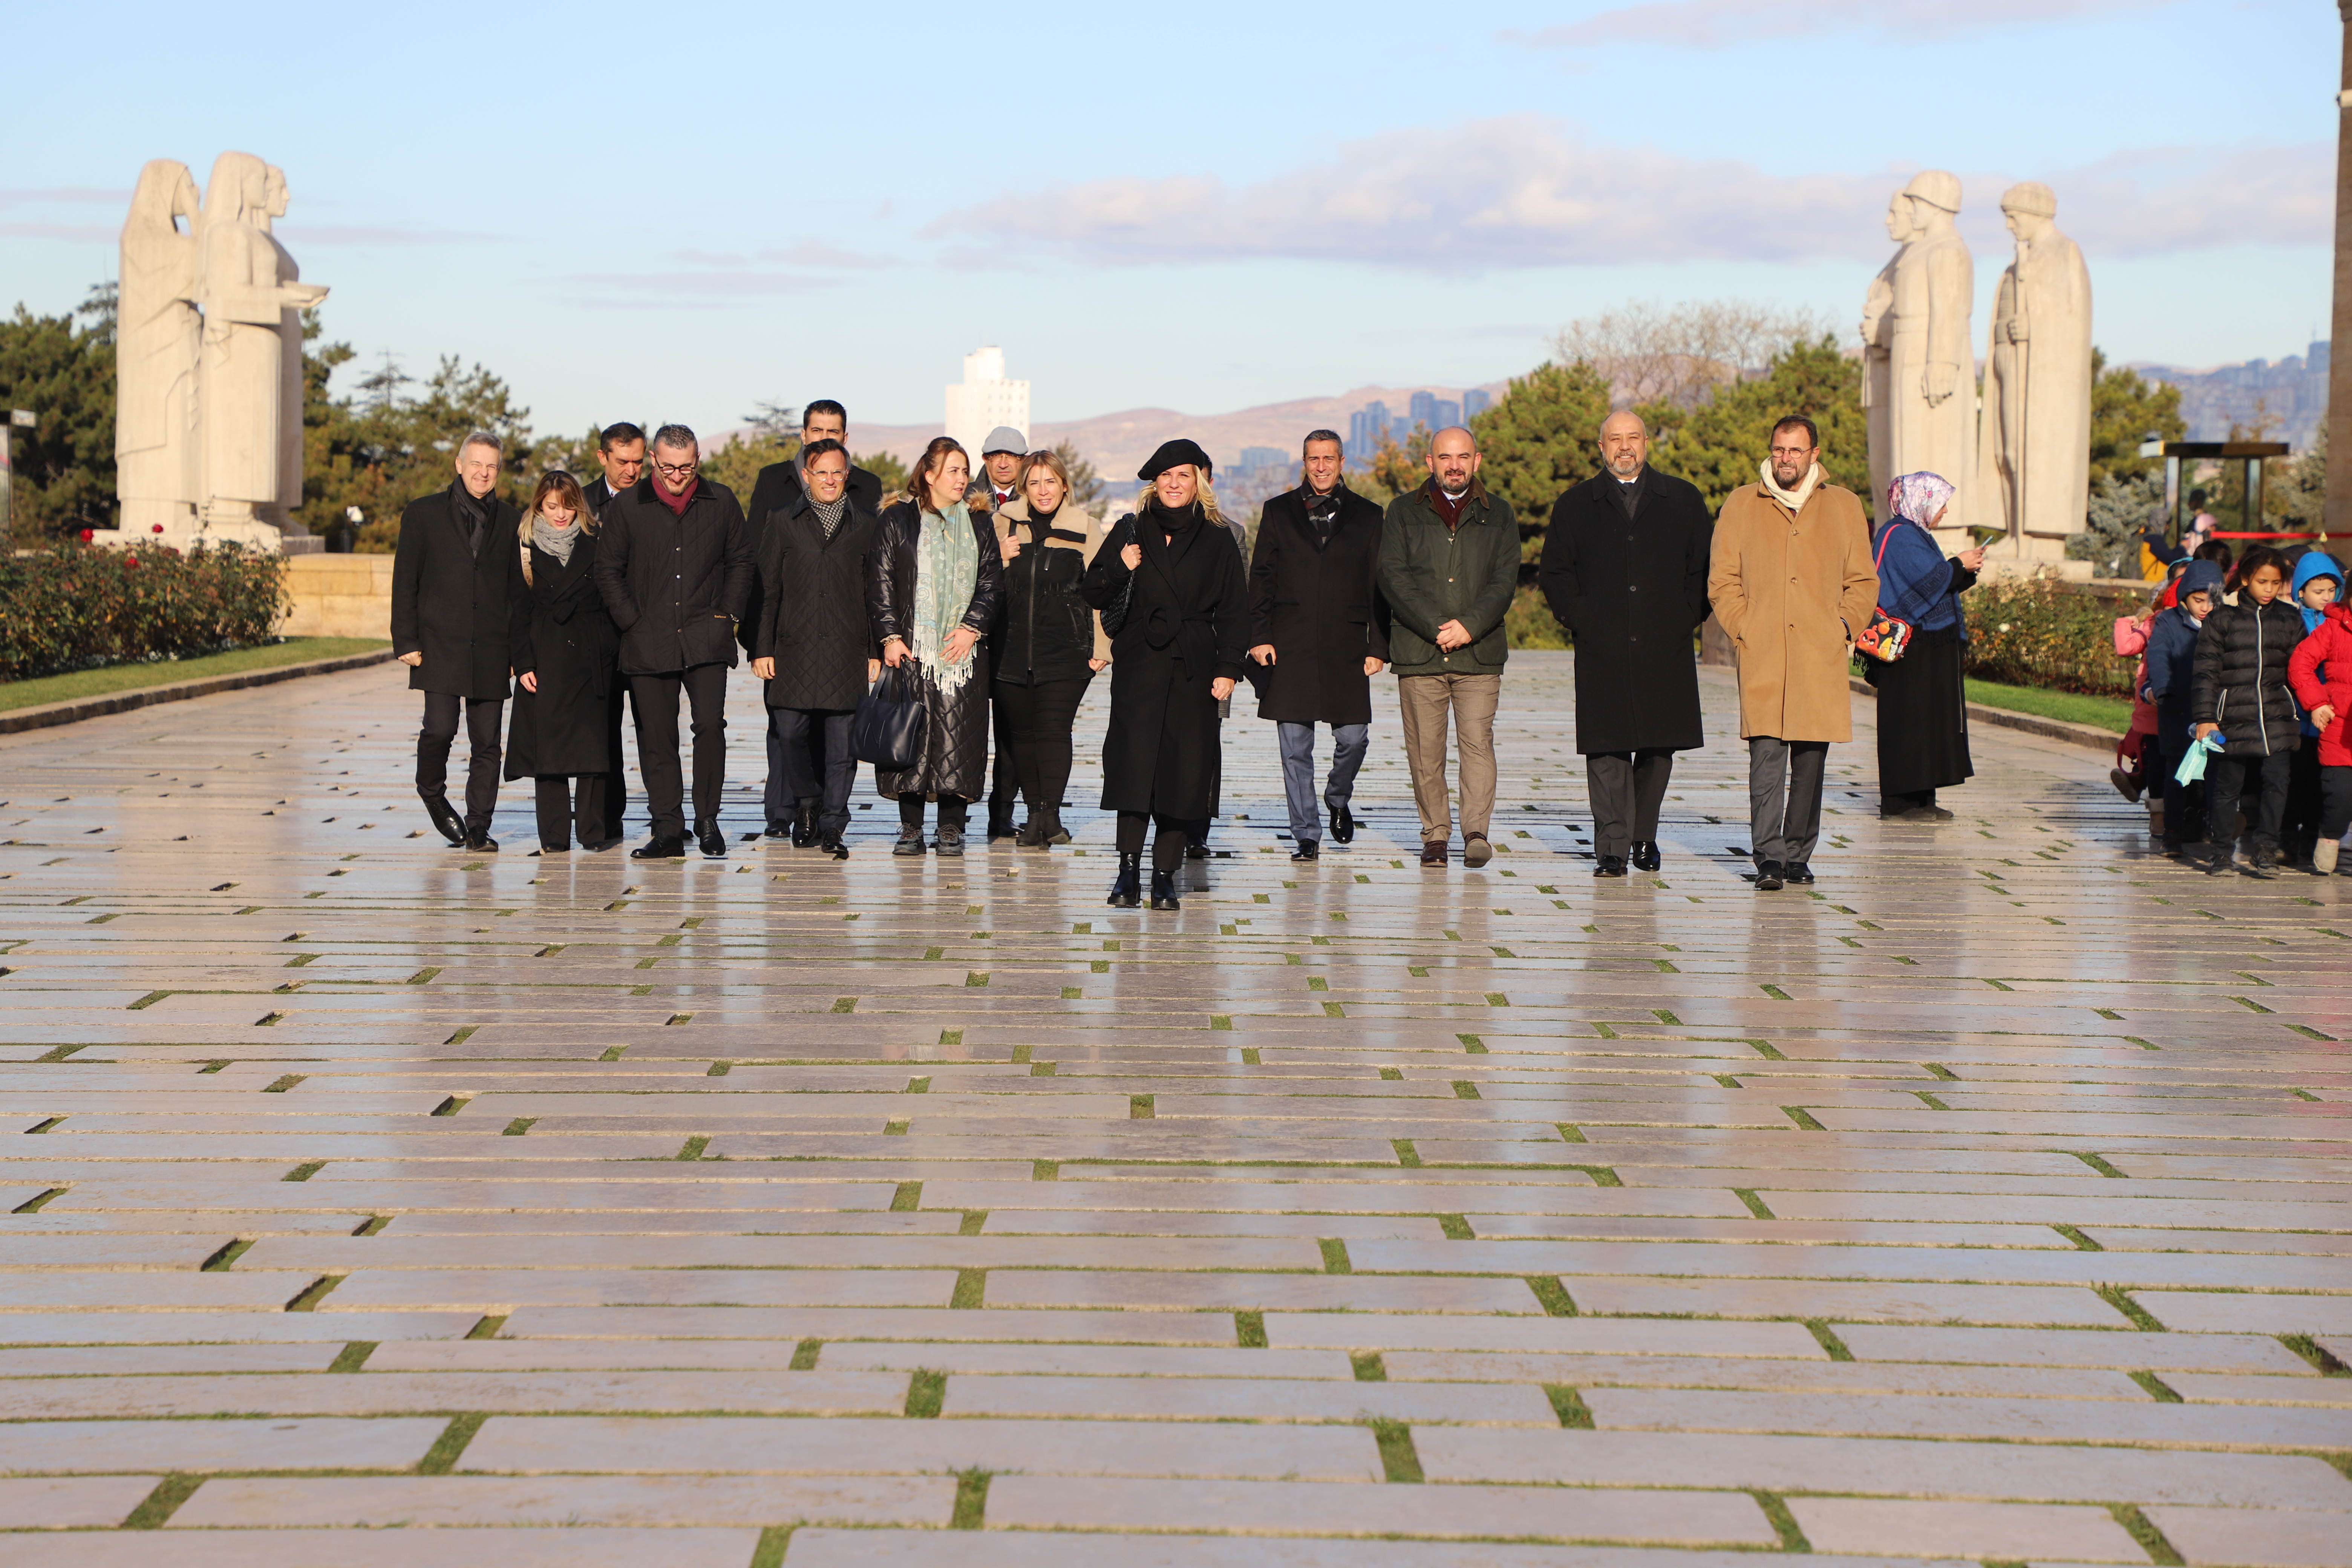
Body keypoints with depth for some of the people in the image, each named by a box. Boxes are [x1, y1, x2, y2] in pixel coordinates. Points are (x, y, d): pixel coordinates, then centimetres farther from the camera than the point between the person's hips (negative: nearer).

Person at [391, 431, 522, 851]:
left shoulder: (511, 522, 11)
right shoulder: (424, 515, 5)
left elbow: (519, 591, 13)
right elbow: (405, 583, 4)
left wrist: (518, 650, 7)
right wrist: (406, 642, -4)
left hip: (491, 651, 2)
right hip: (440, 646, -2)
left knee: (486, 742, 1)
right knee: (440, 728, -13)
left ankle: (478, 827, 9)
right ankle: (432, 793, 16)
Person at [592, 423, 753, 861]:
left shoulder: (721, 502, 7)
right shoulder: (627, 506, 4)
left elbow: (740, 561, 15)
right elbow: (608, 570, 8)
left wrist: (728, 615, 5)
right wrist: (632, 622, -1)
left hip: (706, 639, 0)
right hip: (648, 642, 0)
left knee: (710, 725, -13)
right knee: (656, 737, 1)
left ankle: (708, 820, 2)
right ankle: (668, 831, 8)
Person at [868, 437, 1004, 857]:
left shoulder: (978, 526, 12)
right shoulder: (897, 521, 6)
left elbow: (992, 583, 9)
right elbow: (880, 582, 2)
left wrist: (972, 627, -5)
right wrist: (889, 636, -7)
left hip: (963, 648, 1)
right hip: (910, 648, -1)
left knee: (957, 735, -4)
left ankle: (951, 827, 2)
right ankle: (911, 827, 3)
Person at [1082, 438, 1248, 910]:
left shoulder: (1217, 540, 9)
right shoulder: (1131, 531, 10)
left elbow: (1233, 610, 8)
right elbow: (1094, 595, 10)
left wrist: (1228, 668, -1)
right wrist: (1120, 568, -10)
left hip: (1193, 669, 0)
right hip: (1138, 666, 0)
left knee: (1184, 772, -3)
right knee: (1134, 764, -9)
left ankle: (1165, 875, 3)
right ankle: (1129, 871, -6)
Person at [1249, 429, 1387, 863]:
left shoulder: (1367, 516, 10)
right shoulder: (1279, 512, 10)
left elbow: (1379, 586, 8)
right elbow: (1262, 579, 8)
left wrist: (1379, 647, 1)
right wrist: (1259, 637, -2)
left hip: (1346, 648, 0)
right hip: (1290, 646, 0)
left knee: (1353, 738, -3)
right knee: (1295, 748, 0)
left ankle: (1338, 800, 27)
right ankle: (1306, 835, 8)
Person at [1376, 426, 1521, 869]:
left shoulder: (1498, 514, 13)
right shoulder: (1404, 512, 10)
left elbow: (1504, 580, 3)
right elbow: (1393, 576, -1)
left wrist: (1468, 626, -12)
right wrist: (1437, 628, -11)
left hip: (1479, 652, 0)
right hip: (1418, 651, 0)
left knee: (1478, 741, -10)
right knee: (1425, 749, 0)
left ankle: (1476, 831, -10)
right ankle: (1436, 833, 8)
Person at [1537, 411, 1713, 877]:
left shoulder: (1684, 501, 11)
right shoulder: (1575, 507, 11)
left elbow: (1704, 567, 12)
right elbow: (1555, 574, 11)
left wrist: (1688, 617, 1)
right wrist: (1578, 618, -3)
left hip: (1665, 651, 1)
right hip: (1602, 651, -1)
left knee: (1659, 748, 3)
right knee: (1607, 750, -5)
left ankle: (1644, 837, 19)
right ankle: (1613, 848, -2)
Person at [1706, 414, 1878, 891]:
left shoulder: (1844, 507, 13)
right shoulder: (1741, 505, 10)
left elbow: (1864, 581, 15)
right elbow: (1722, 580, 9)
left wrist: (1845, 629, 1)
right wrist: (1741, 633, -3)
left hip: (1820, 658, 2)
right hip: (1762, 658, -1)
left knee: (1810, 762, 4)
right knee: (1766, 756, -12)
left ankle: (1798, 856, 13)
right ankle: (1768, 858, -15)